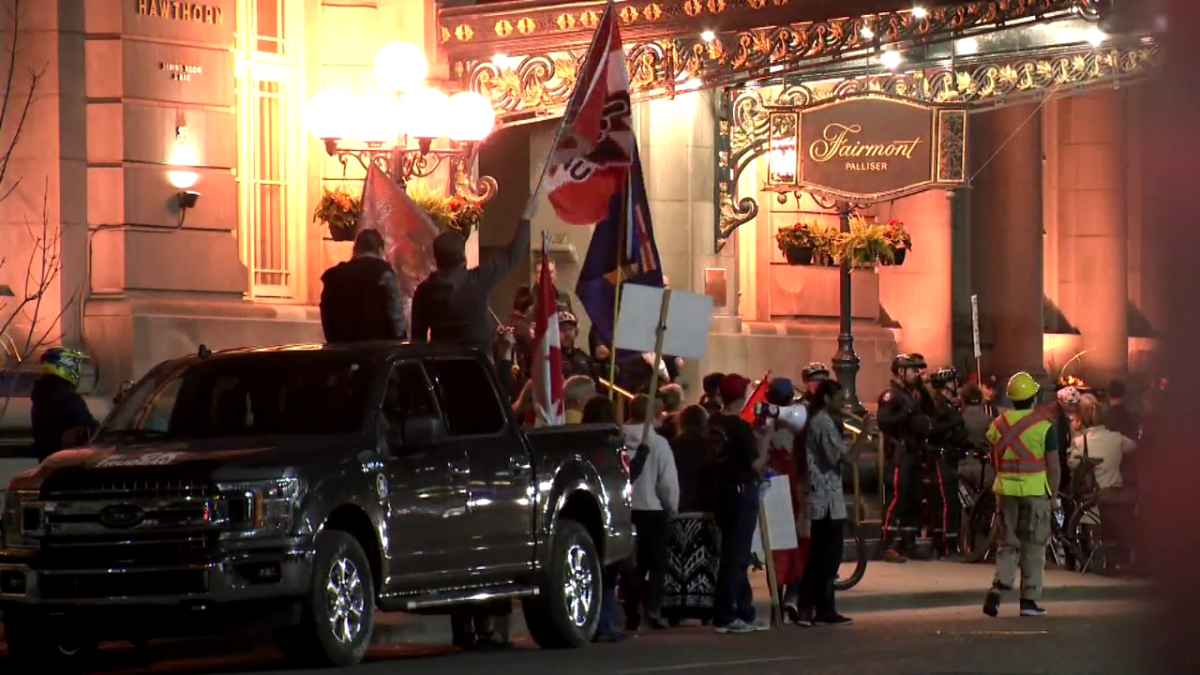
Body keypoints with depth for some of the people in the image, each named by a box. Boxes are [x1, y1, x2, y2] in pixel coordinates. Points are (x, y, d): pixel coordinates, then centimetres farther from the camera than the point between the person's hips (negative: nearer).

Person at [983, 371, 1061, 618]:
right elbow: (1053, 465, -8)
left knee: (1007, 543, 13)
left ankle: (998, 587, -8)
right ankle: (1029, 600, 7)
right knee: (1033, 547, 6)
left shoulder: (998, 425, 3)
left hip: (1006, 489, 3)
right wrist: (1054, 495, 2)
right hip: (1035, 491, -3)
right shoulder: (1044, 427, -9)